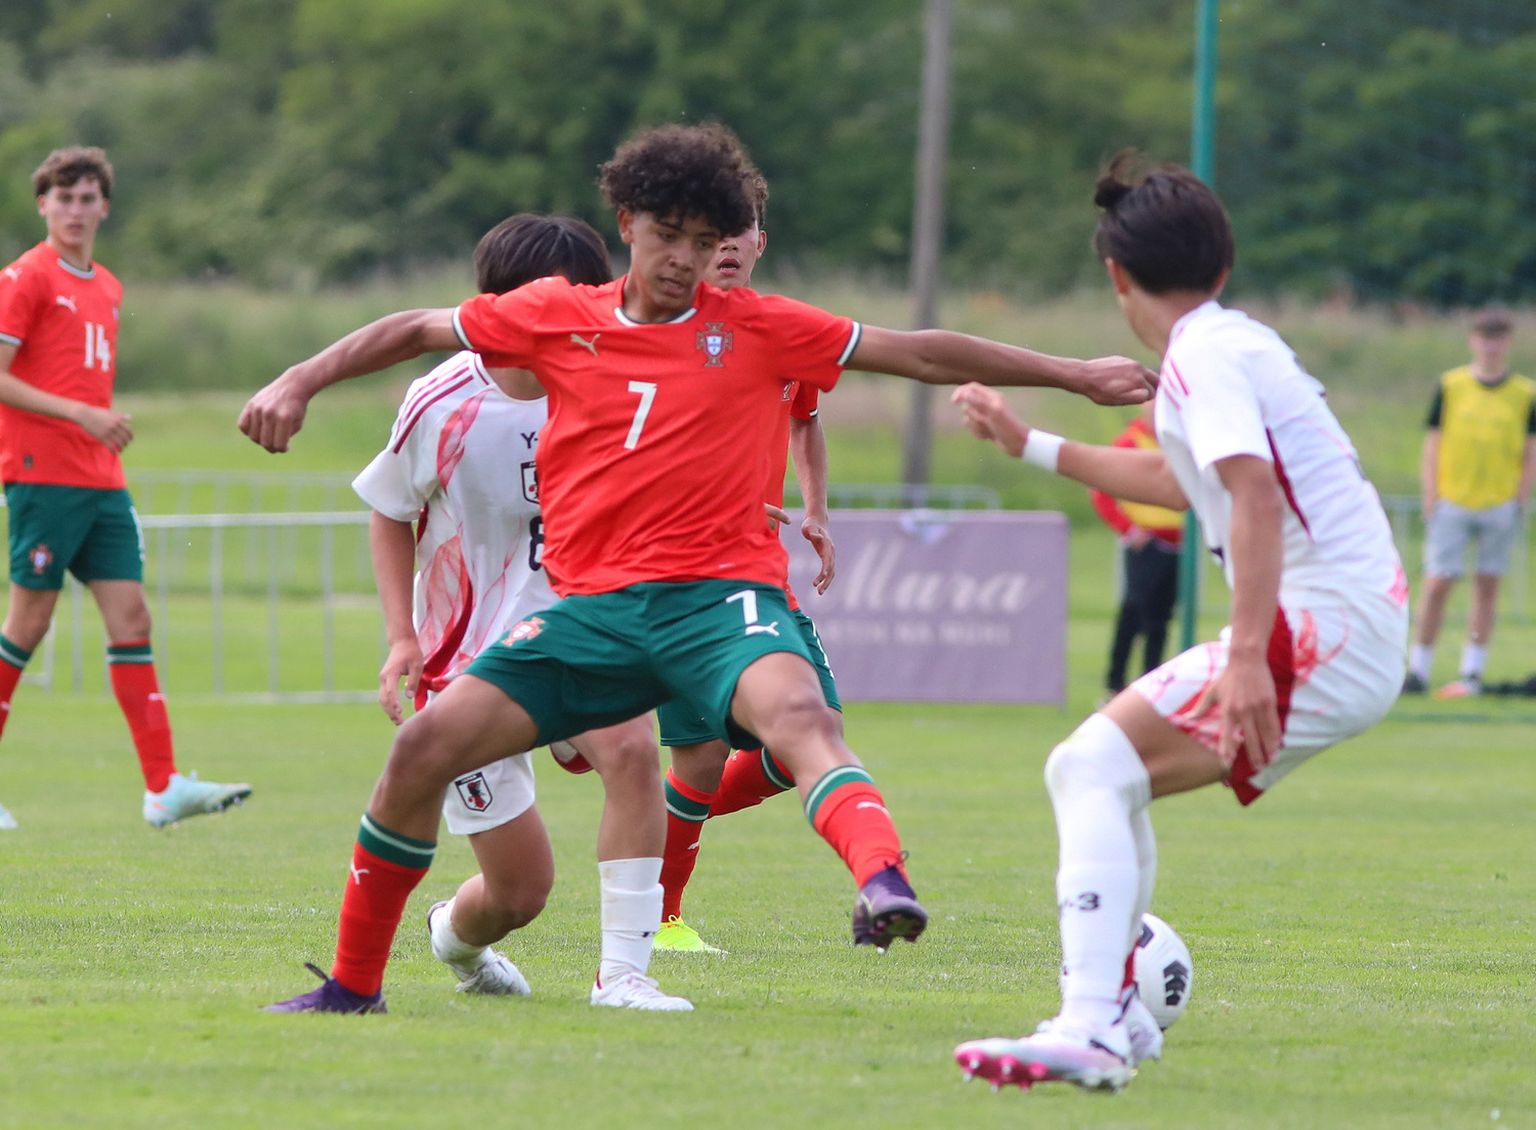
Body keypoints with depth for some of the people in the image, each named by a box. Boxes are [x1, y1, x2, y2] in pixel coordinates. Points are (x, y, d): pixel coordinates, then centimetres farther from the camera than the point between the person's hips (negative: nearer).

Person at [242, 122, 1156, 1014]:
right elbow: (416, 331, 22)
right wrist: (300, 384, 13)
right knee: (424, 749, -8)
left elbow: (923, 354, 11)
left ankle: (885, 885, -61)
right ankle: (354, 982, 9)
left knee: (801, 715, -35)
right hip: (591, 605, 3)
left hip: (720, 595, -3)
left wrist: (1074, 374, 12)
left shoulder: (756, 328, 7)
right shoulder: (556, 317, 10)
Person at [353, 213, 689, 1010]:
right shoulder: (441, 405, -12)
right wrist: (401, 637, -5)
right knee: (520, 890, -2)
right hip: (469, 658, -2)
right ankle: (455, 933, 38)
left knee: (631, 748, -33)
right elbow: (388, 511, 5)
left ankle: (622, 972, -26)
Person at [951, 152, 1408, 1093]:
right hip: (1360, 637, 10)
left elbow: (1255, 494, -24)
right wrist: (1032, 445, 50)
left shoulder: (1203, 354, -8)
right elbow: (1176, 480, 41)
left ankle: (1088, 1034, -31)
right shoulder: (1236, 342, 22)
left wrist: (1248, 655, -32)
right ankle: (1117, 1014, 21)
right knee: (1098, 775, 18)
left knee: (1094, 766, -19)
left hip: (1325, 626, -10)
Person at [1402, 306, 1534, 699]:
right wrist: (1431, 501, -3)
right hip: (1452, 502, -1)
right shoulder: (1451, 387, 2)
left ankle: (1472, 673, 10)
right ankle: (1418, 670, 1)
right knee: (1437, 584, -6)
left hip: (1500, 505, 1)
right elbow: (1432, 446, 3)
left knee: (1487, 586, 4)